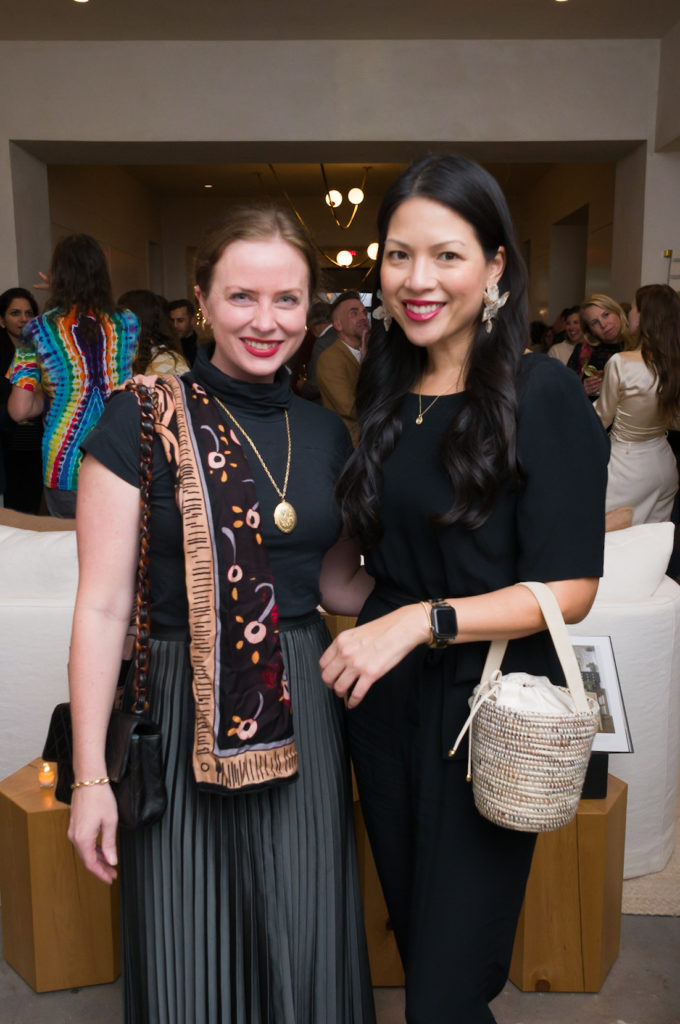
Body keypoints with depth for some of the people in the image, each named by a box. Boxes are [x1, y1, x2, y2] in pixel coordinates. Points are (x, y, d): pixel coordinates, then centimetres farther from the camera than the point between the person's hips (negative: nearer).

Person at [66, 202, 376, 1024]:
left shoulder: (324, 432, 5)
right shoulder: (143, 420, -9)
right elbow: (102, 603, -10)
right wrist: (90, 774, -10)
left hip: (301, 714, 4)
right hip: (183, 709, -3)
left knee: (307, 953, 16)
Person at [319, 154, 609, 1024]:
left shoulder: (541, 395, -13)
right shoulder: (385, 393, 6)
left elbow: (570, 586, -15)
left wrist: (424, 620, -25)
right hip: (385, 699, 6)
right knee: (411, 929, 24)